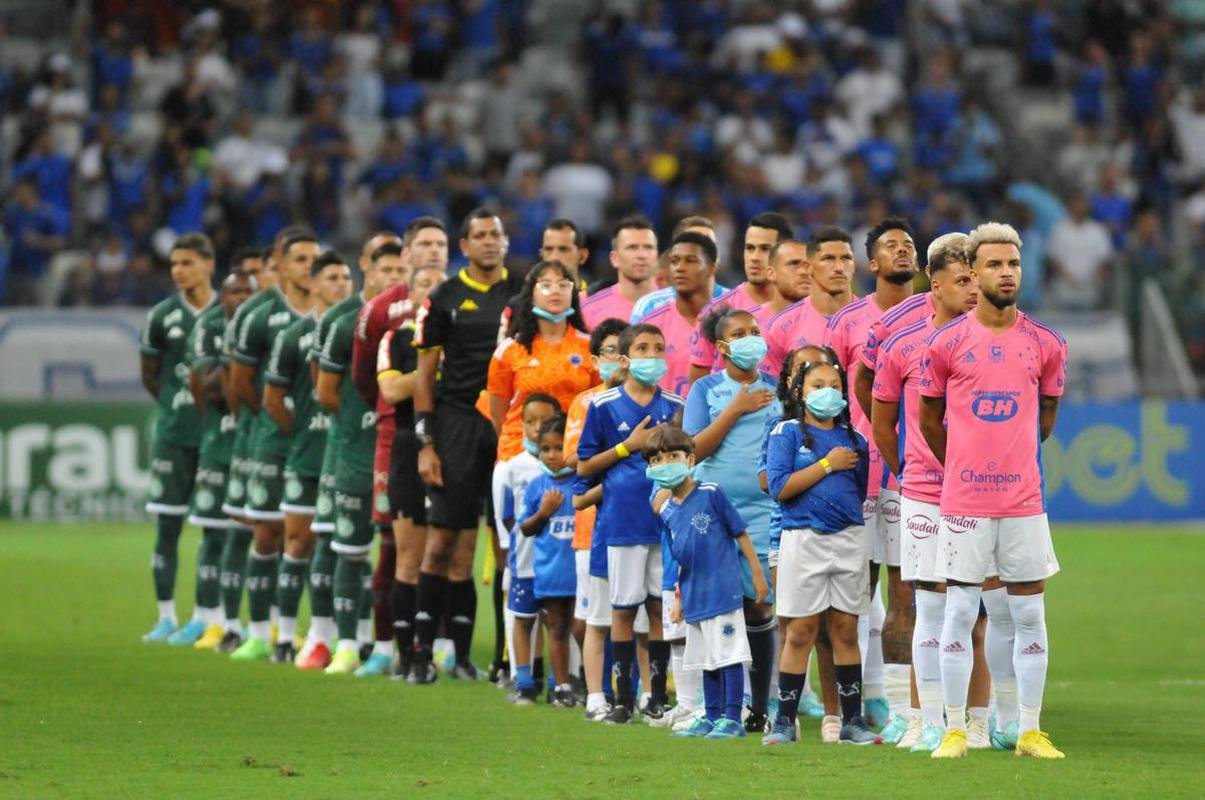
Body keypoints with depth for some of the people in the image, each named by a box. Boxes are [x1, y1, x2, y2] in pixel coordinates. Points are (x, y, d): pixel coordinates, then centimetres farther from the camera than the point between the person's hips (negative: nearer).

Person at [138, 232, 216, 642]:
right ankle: (166, 616, 4)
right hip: (174, 435, 1)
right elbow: (149, 373, 13)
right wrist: (177, 404, 5)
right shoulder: (163, 316, 3)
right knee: (167, 524, -1)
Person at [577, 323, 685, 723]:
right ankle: (622, 697, 10)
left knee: (662, 606, 3)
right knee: (623, 608, 2)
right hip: (622, 521, -2)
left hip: (667, 519, 2)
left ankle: (658, 697, 11)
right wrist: (628, 446, -8)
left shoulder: (674, 407, 8)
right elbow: (584, 466, 1)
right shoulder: (603, 406, 0)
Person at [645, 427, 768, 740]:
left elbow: (740, 534, -4)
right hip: (694, 597, 6)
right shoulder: (666, 510, 8)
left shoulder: (711, 494, -9)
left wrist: (757, 575, -3)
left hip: (723, 590, -6)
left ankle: (732, 719, 0)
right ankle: (712, 717, 21)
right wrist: (678, 598, 17)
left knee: (729, 655, -4)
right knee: (707, 660, 13)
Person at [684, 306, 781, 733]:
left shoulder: (776, 390, 11)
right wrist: (735, 410, -8)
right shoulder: (706, 390, 6)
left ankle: (759, 708, 5)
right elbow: (694, 450, -4)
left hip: (763, 511, 1)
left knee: (759, 607, -1)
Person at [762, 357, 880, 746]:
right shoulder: (786, 433, 1)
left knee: (846, 631, 5)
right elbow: (779, 487, -12)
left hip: (849, 538, 3)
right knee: (800, 632, -2)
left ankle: (852, 720, 8)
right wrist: (828, 465, -11)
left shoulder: (853, 440, 11)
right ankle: (785, 721, 4)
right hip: (803, 537, -3)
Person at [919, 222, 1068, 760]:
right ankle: (954, 729, 6)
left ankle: (1030, 731, 9)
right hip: (963, 502, -2)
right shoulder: (946, 344, -2)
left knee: (1029, 615, 4)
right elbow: (930, 419, 10)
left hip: (1024, 499, 2)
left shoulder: (1046, 346, 4)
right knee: (959, 611, 0)